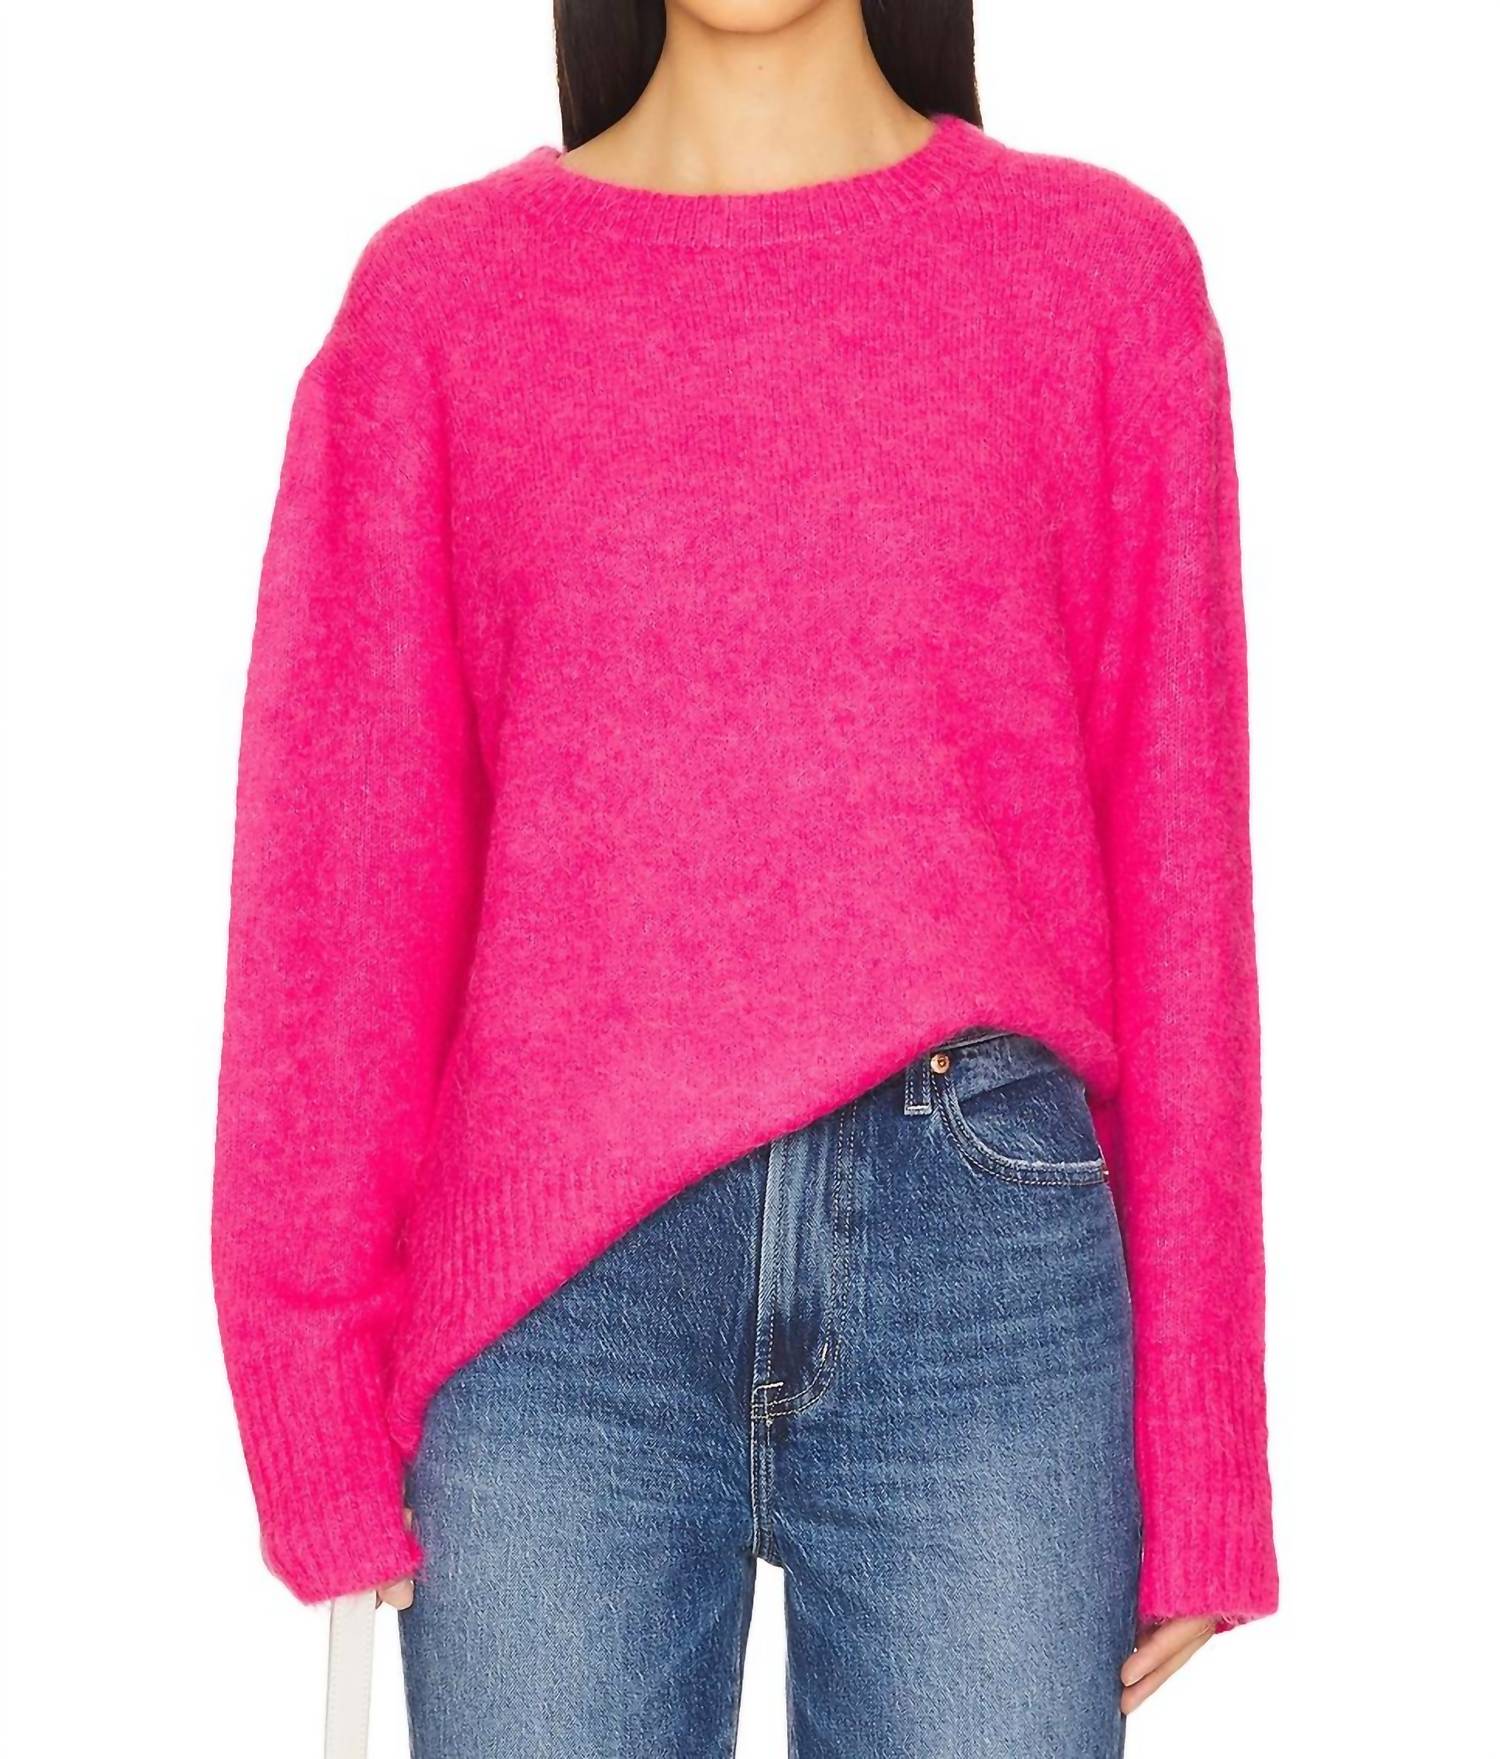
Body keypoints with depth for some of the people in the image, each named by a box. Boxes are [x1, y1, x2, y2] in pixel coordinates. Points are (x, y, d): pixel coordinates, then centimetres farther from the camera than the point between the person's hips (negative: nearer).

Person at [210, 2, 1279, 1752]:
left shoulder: (1107, 267, 6)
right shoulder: (441, 287, 7)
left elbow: (1173, 849, 5)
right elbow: (342, 861, 6)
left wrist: (1200, 1450, 4)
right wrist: (316, 1401, 2)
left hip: (991, 1236, 0)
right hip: (552, 1282, 0)